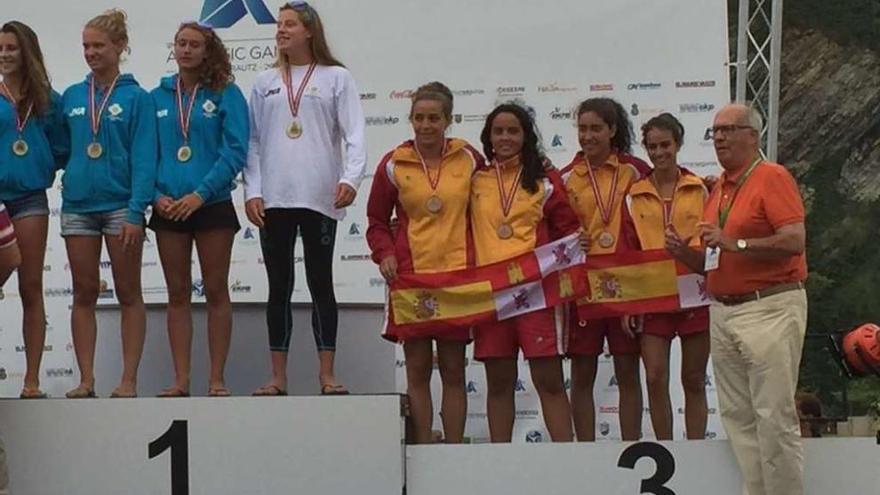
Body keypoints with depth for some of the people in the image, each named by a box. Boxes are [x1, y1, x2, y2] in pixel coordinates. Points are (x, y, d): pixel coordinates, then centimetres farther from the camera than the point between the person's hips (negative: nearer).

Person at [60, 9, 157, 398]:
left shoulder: (136, 98, -3)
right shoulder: (71, 97, 9)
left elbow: (144, 158, -8)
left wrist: (136, 212, -16)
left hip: (121, 205, -4)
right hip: (78, 205, 4)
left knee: (128, 294, 4)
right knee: (84, 294, 7)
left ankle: (129, 380, 7)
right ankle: (86, 380, 11)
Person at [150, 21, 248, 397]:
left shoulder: (226, 94, -2)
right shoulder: (158, 96, 7)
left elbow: (235, 151, -8)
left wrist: (201, 193, -16)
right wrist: (156, 194, -8)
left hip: (212, 205, -3)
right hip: (169, 208, 3)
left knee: (216, 292, 3)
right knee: (177, 294, 6)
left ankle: (217, 380, 7)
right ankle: (181, 380, 10)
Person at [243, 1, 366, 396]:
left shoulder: (336, 78, 5)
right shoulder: (265, 83, 14)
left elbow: (354, 134, -3)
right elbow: (253, 141, 10)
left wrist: (350, 178, -19)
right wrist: (252, 192, -1)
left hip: (319, 197, -3)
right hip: (274, 199, 3)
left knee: (320, 283, 2)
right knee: (279, 286, 5)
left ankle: (326, 374, 5)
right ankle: (278, 376, 7)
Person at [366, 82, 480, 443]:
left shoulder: (469, 159, 3)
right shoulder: (394, 164, 3)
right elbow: (377, 220, 10)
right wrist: (385, 254, -7)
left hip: (458, 274, 0)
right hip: (411, 275, 0)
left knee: (453, 370, 5)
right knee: (418, 369, 2)